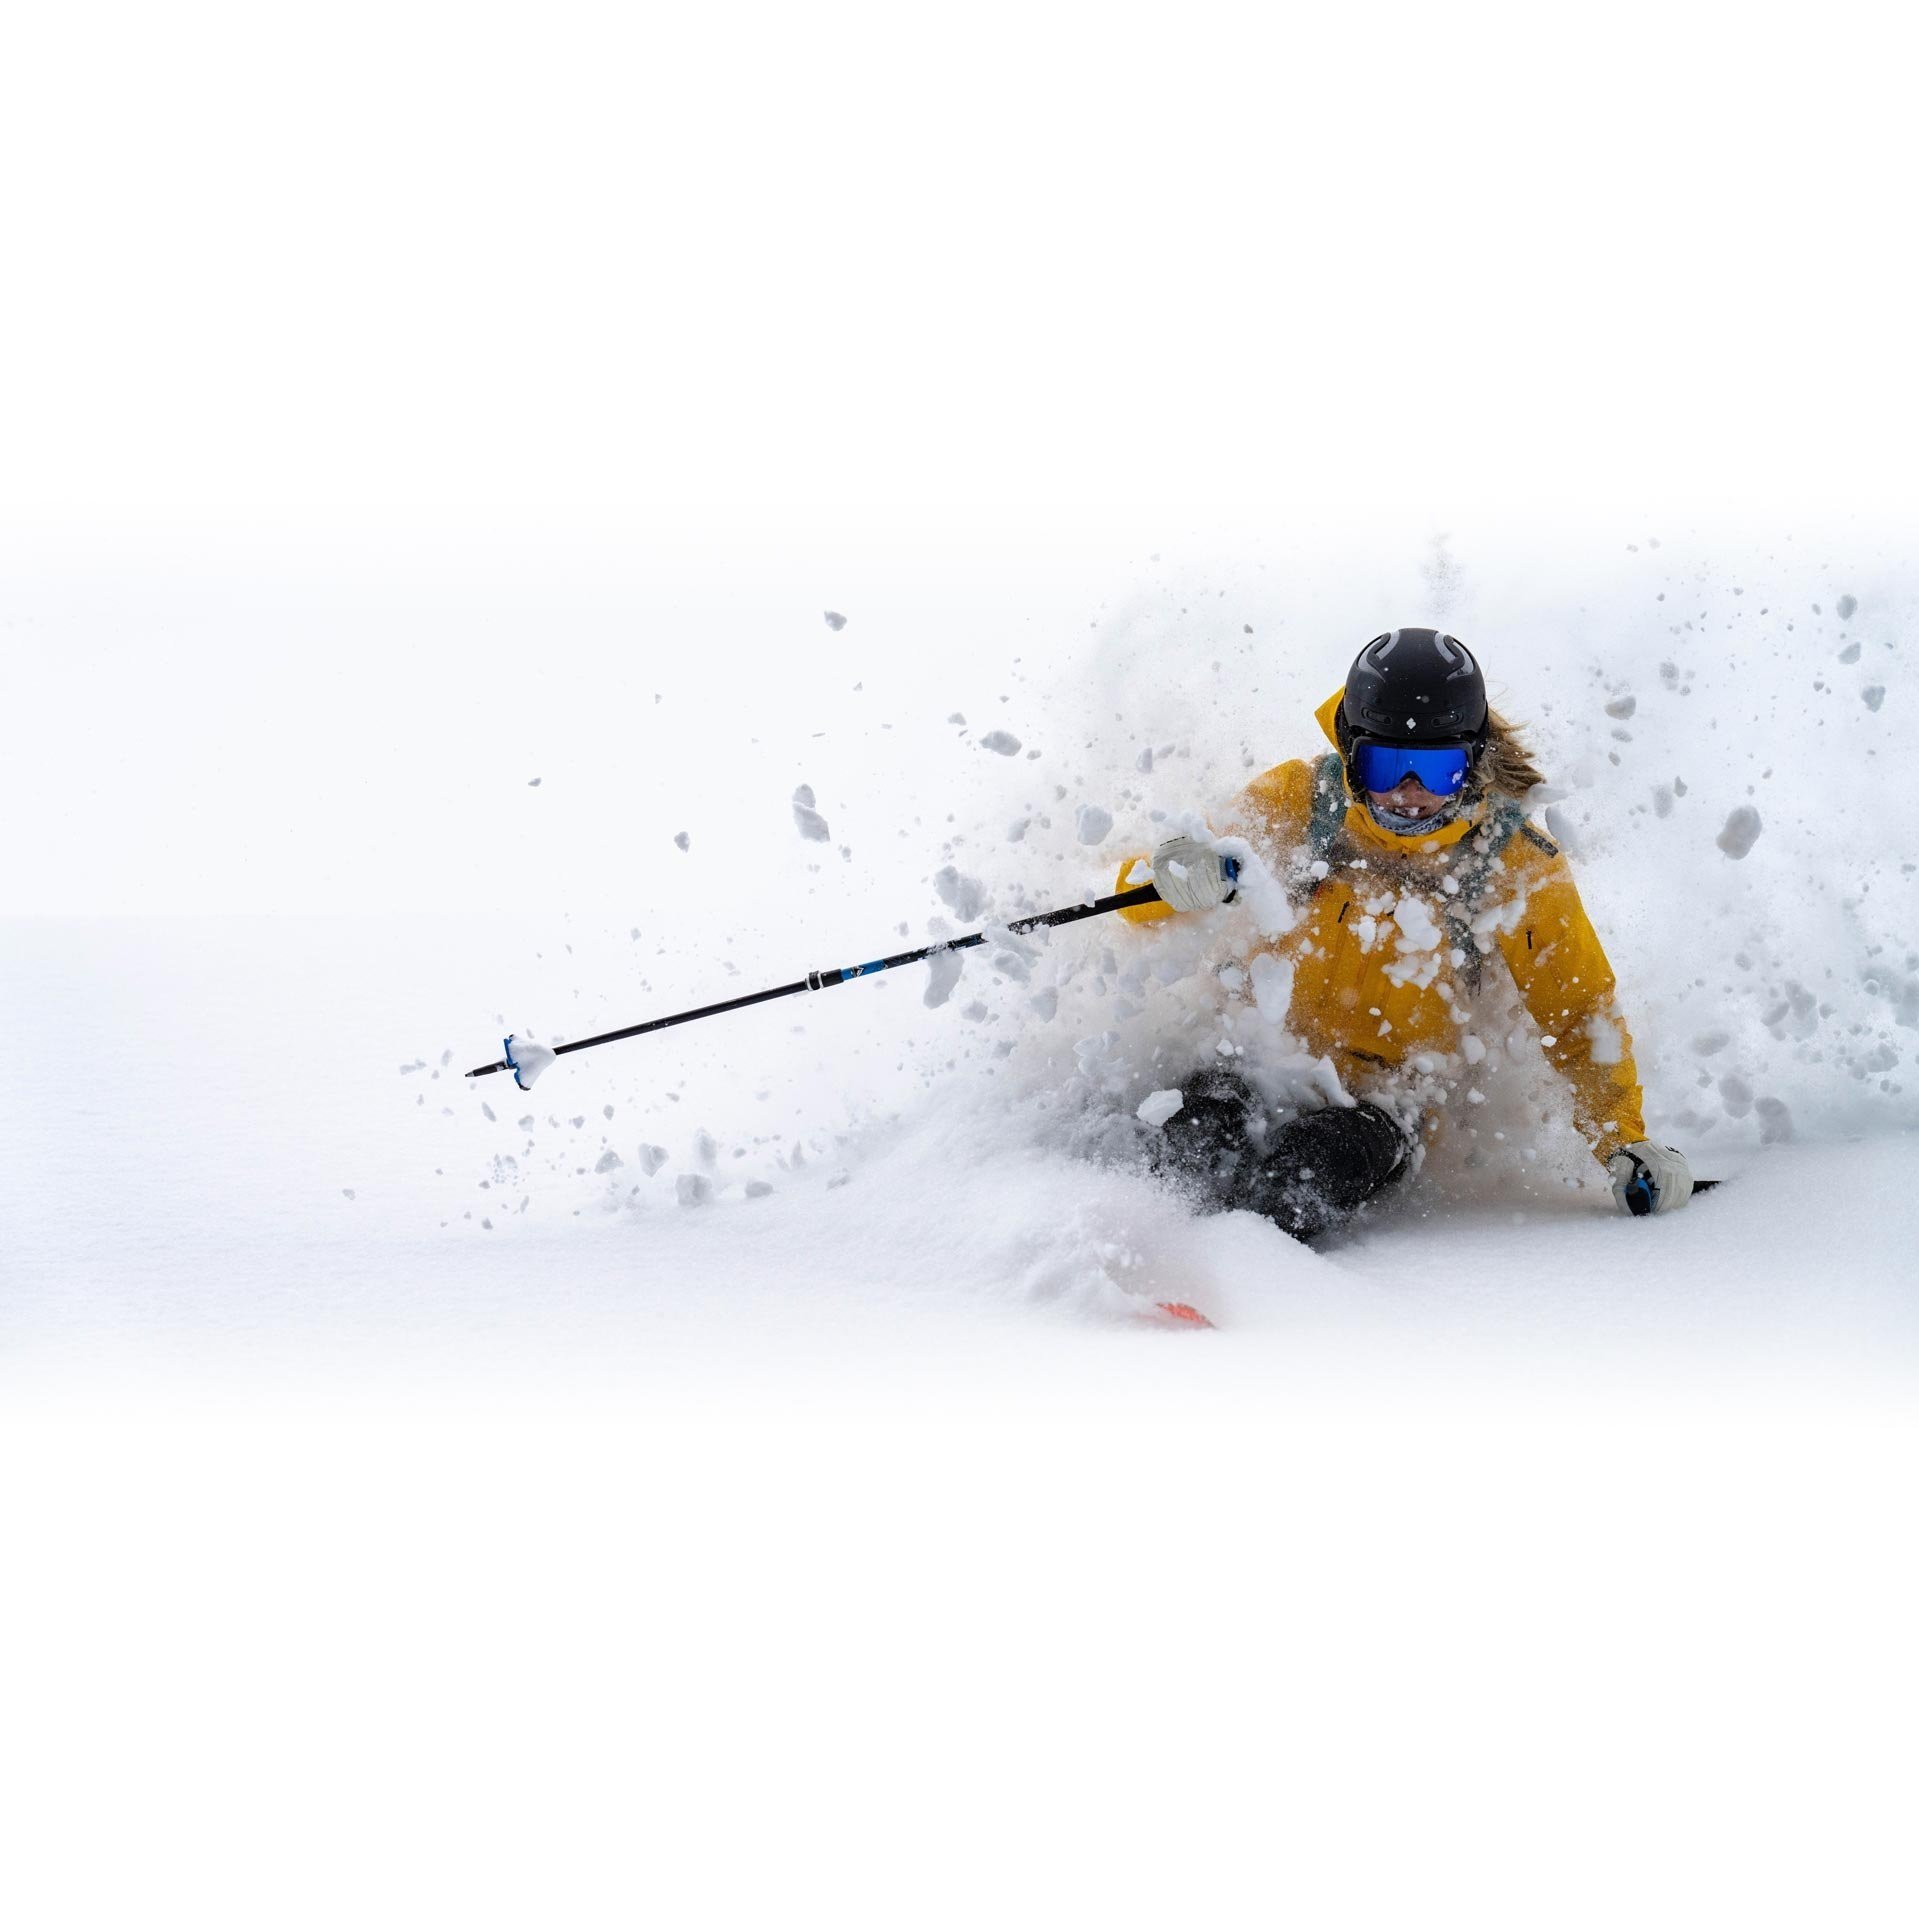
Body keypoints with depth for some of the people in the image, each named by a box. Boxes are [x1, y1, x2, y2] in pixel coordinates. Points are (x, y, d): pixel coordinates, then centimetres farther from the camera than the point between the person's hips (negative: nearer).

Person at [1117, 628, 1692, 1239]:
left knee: (1315, 1165, -37)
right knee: (1207, 1123, -36)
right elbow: (1141, 896, 3)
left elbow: (1581, 1018, 9)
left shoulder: (1518, 870, -1)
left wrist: (1625, 1144, -3)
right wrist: (1174, 875, -22)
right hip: (1246, 1061, 1)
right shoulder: (1297, 803, -1)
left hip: (1379, 1099, 0)